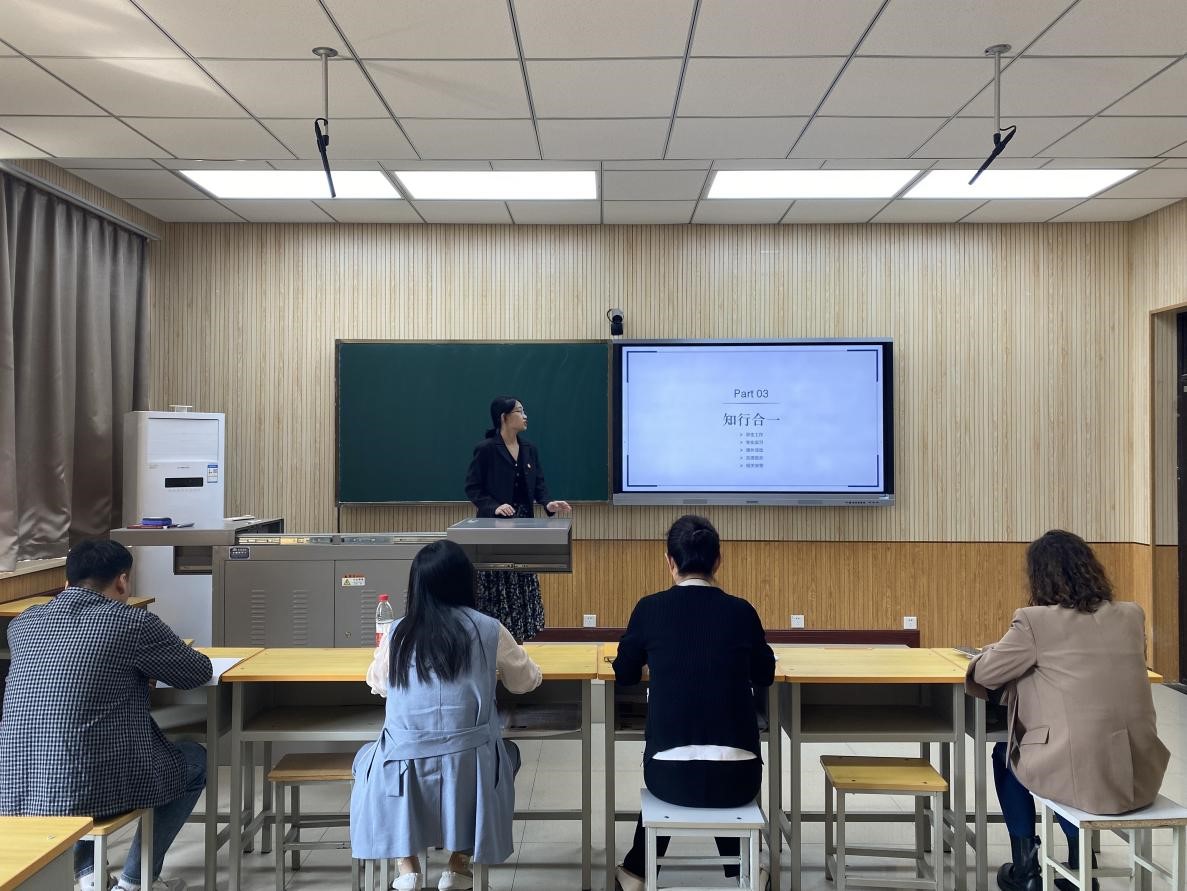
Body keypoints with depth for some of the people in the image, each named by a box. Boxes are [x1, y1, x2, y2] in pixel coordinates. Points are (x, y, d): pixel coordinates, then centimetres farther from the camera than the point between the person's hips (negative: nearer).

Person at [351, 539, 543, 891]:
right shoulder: (489, 631, -5)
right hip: (469, 766, 0)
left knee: (369, 757, 33)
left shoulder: (397, 634, -2)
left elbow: (377, 683, 19)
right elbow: (526, 681, 13)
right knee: (507, 752, 32)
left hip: (404, 770, 1)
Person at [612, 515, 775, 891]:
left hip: (670, 773, 0)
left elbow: (624, 674, 12)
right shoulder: (742, 611, 0)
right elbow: (765, 677, 16)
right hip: (737, 775, 1)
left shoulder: (650, 609, -3)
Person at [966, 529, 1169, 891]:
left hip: (1081, 776, -5)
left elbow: (984, 673, 0)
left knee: (1005, 755, 27)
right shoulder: (1132, 616, 5)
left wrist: (1008, 645, 21)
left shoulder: (1035, 621, -11)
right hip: (1140, 774, 5)